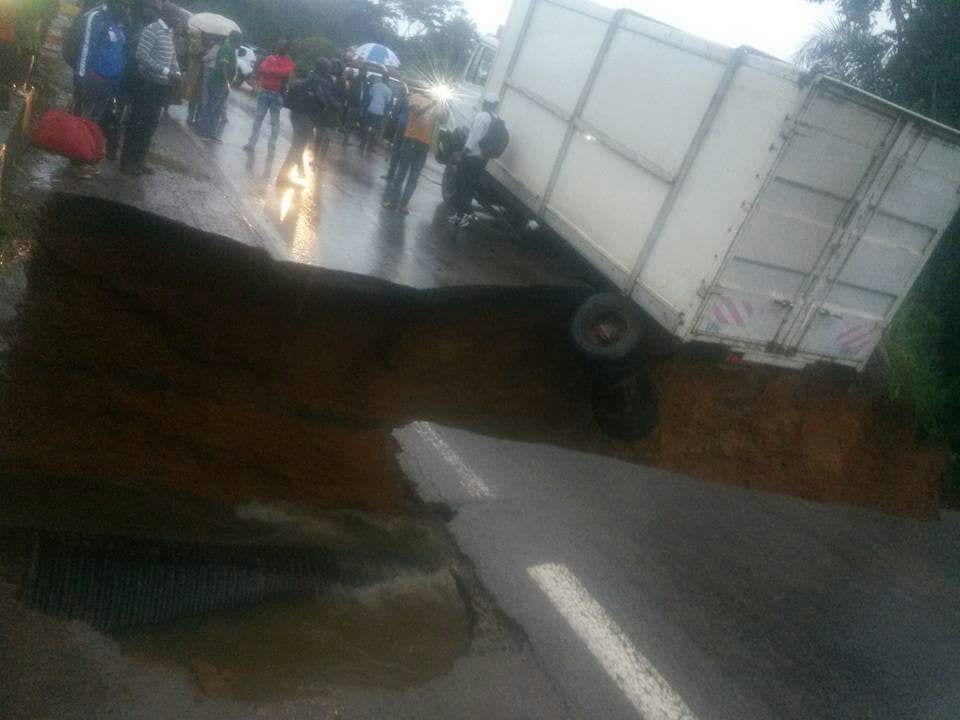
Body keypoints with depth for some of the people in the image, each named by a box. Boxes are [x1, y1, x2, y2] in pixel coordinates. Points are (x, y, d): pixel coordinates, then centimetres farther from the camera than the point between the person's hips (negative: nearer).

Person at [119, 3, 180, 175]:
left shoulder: (170, 34, 11)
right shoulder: (152, 29, -12)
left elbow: (172, 57, 21)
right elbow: (141, 56, -19)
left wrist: (177, 73, 2)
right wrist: (167, 71, -23)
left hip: (161, 86, 8)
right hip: (147, 84, -8)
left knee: (151, 124, 13)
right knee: (138, 123, -2)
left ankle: (139, 160, 23)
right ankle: (127, 161, 7)